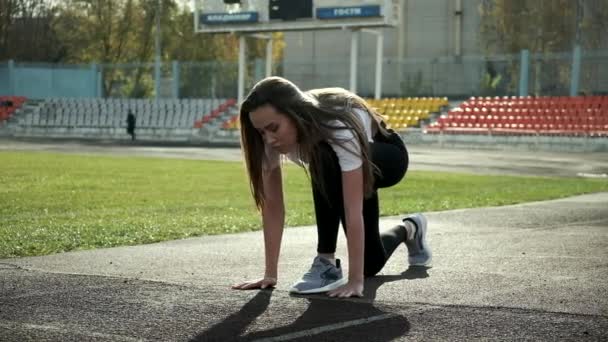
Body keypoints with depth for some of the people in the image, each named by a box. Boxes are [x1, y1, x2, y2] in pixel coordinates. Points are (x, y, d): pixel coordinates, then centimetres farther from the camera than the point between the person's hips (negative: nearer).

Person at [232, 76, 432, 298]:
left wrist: (356, 281, -48)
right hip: (341, 164, 6)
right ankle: (408, 230, 28)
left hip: (388, 156, -6)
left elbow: (353, 211, -46)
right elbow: (272, 204, -24)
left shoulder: (340, 129, -45)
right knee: (371, 262, -5)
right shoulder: (275, 136, -29)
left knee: (326, 161, -39)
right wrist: (270, 274, -27)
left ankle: (327, 263, -24)